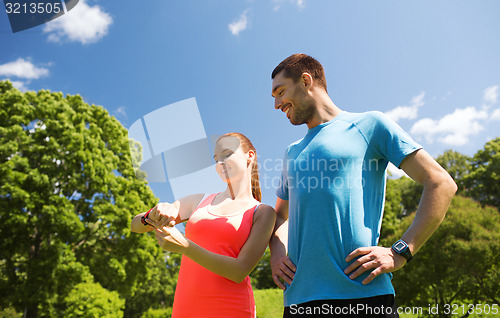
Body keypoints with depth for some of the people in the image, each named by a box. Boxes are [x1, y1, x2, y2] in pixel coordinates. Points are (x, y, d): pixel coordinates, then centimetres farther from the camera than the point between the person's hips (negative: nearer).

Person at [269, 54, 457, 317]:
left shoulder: (369, 125, 4)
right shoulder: (293, 153, 19)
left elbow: (441, 184, 0)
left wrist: (399, 252, -9)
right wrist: (276, 253, 8)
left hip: (362, 290, -5)